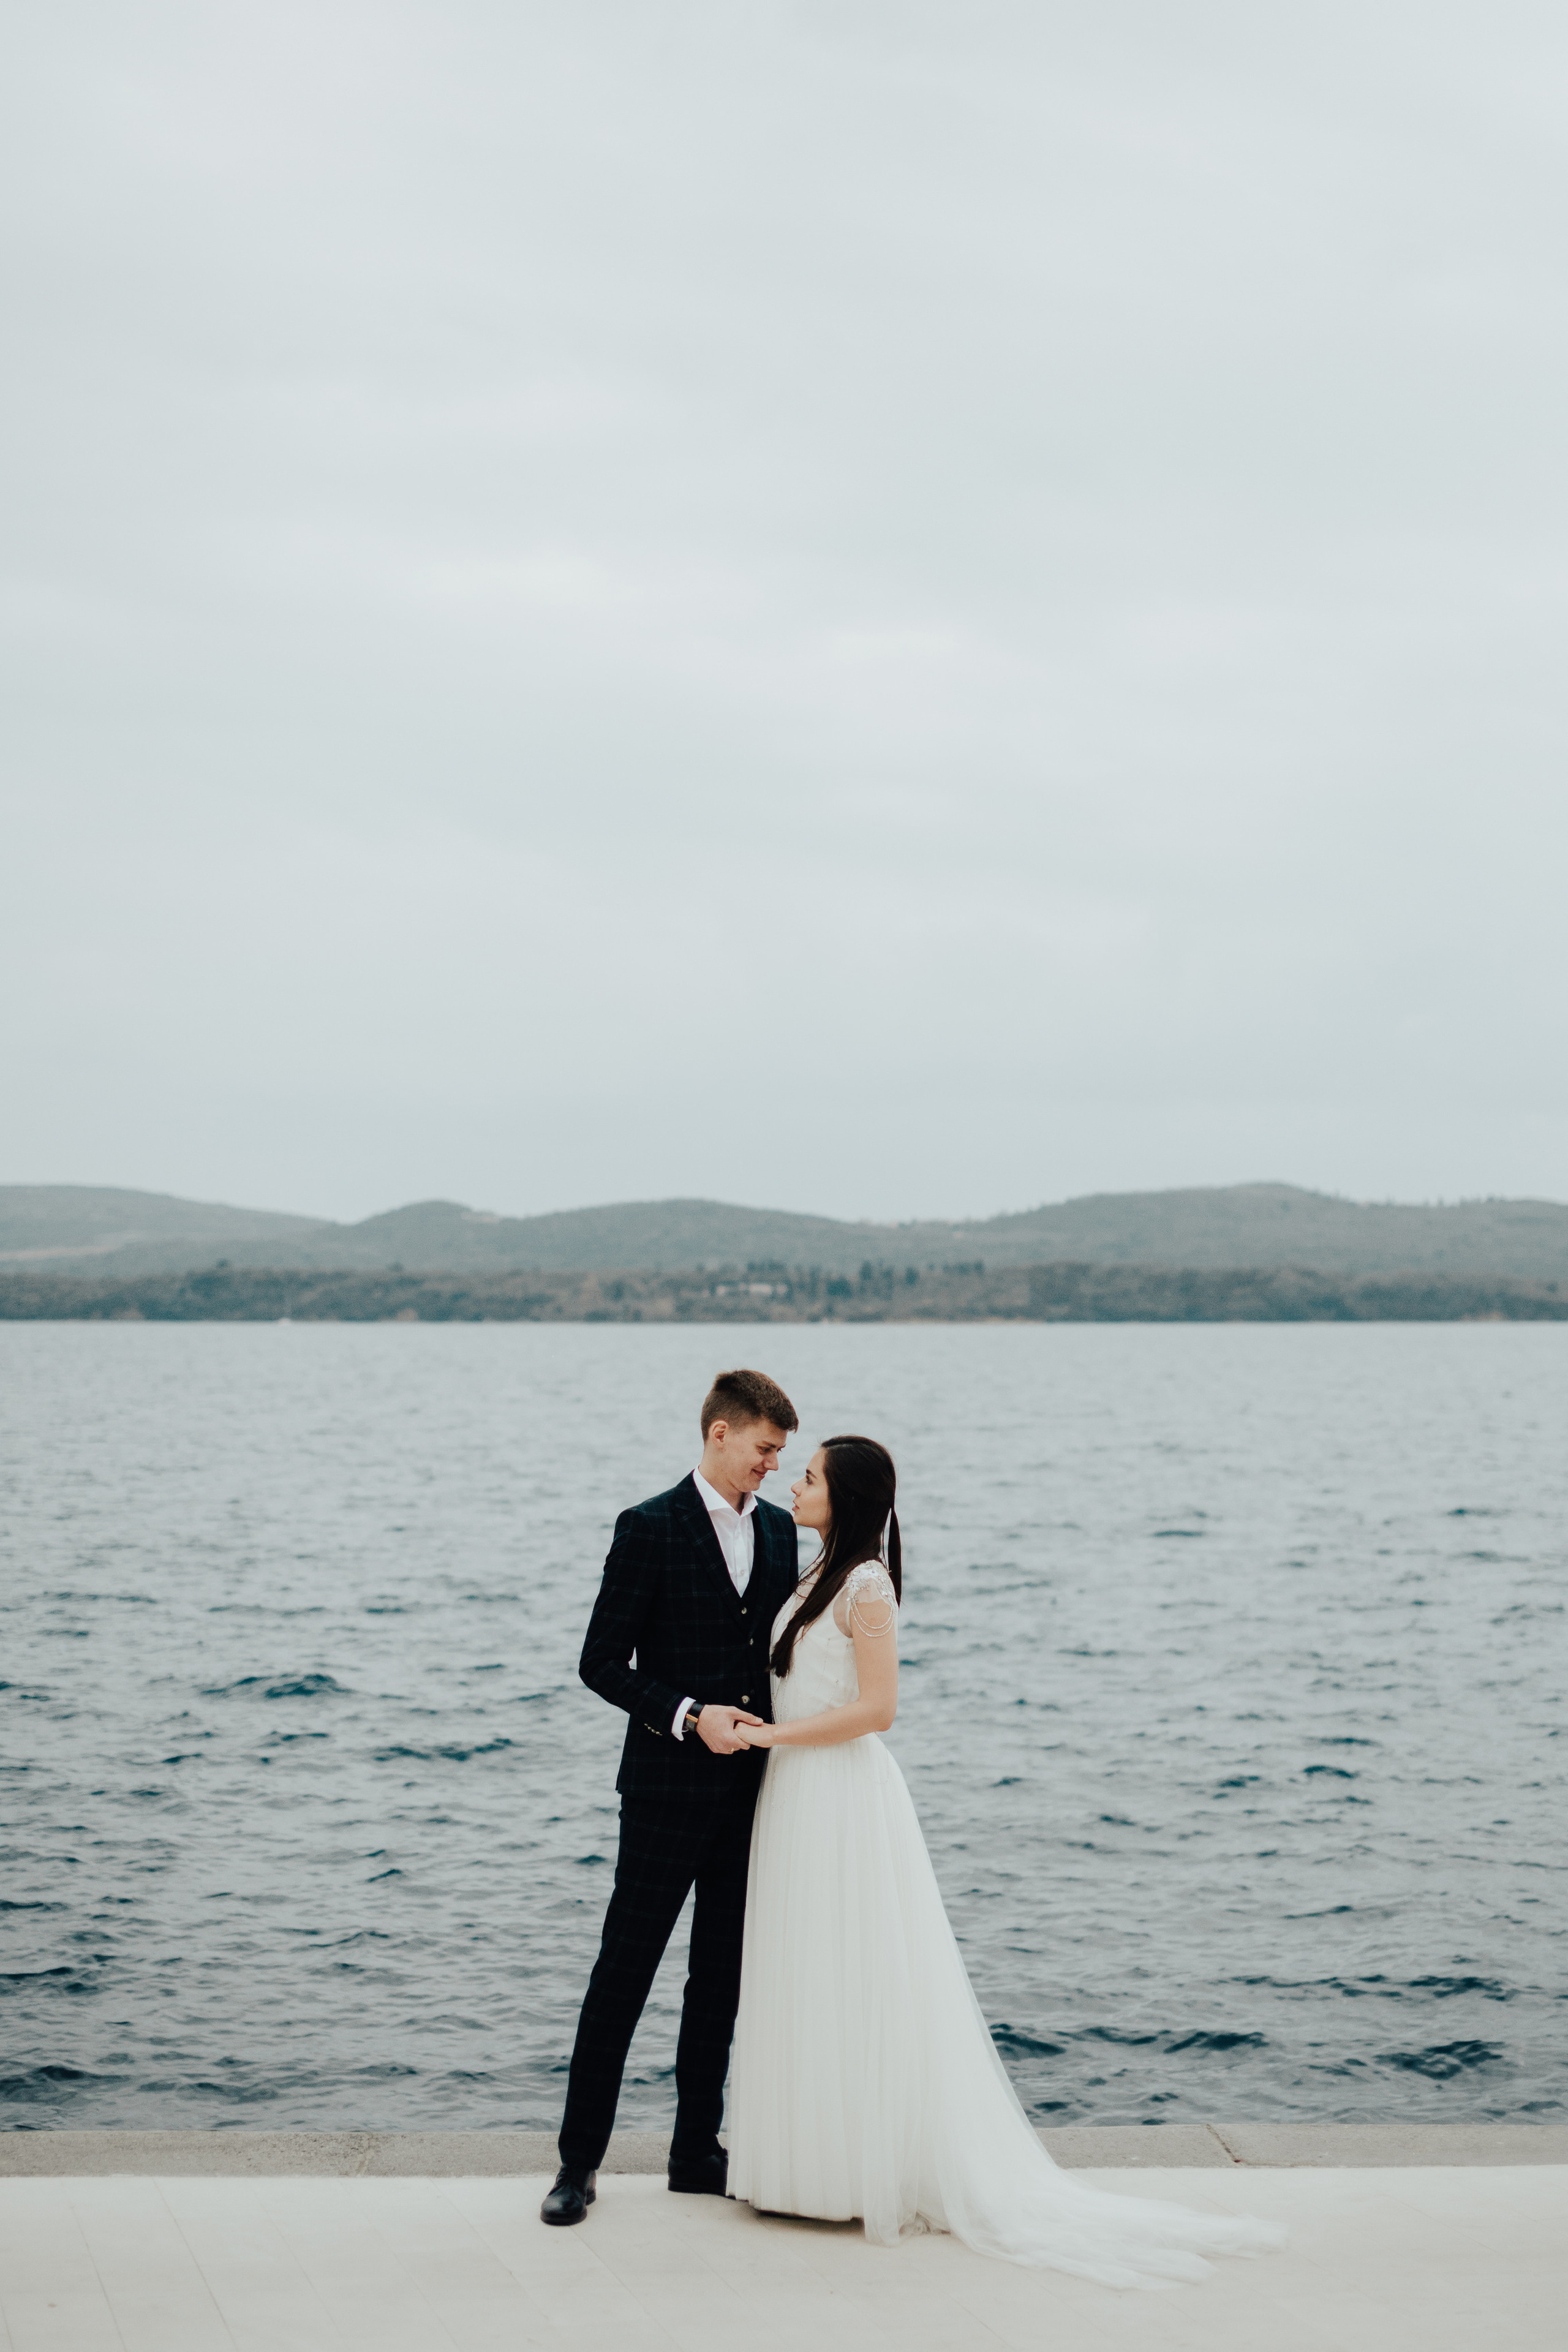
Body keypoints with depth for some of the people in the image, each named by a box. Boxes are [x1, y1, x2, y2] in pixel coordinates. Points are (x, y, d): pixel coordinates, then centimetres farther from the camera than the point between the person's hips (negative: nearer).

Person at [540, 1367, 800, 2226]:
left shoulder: (779, 1531, 9)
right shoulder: (649, 1529, -9)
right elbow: (601, 1663, -10)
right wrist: (690, 1716, -19)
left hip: (752, 1791, 6)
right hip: (671, 1790, -6)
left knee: (721, 1979, 11)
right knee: (622, 1973, -1)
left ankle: (697, 2154, 21)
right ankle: (579, 2161, 7)